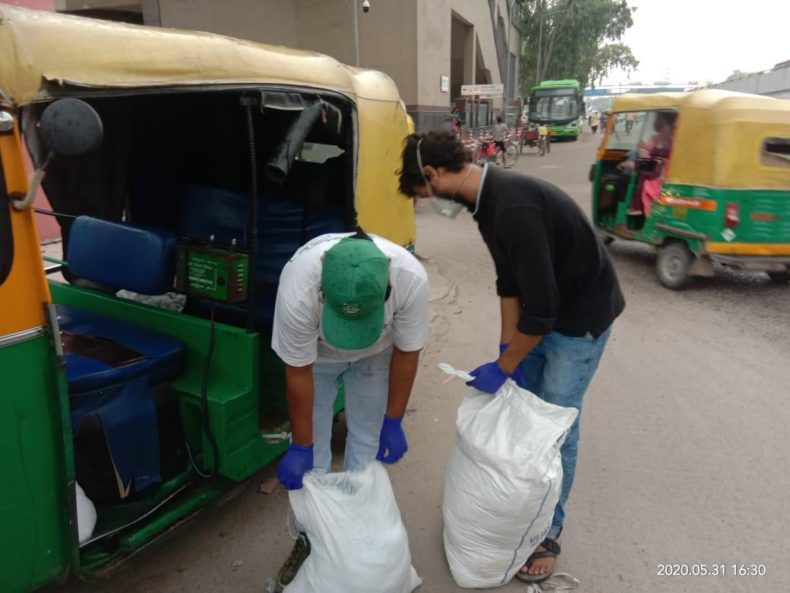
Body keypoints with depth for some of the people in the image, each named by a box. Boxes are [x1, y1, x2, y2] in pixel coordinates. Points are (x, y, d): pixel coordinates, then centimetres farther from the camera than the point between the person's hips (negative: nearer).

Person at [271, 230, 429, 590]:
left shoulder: (411, 279, -39)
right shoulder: (298, 288, -42)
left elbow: (406, 353, -21)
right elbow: (299, 374, -28)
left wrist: (393, 422, -13)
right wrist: (301, 447, -18)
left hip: (376, 353, 1)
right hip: (316, 354, -1)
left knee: (366, 439, 5)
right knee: (313, 445, 0)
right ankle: (311, 537, 20)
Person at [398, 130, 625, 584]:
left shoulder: (515, 208, -33)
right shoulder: (490, 198, -2)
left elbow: (542, 308, -31)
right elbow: (509, 281, 5)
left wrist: (501, 368, -18)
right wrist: (506, 351, 2)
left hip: (582, 315, -9)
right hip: (541, 309, 9)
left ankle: (549, 531, 22)